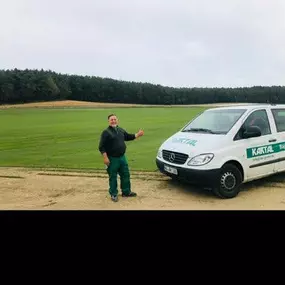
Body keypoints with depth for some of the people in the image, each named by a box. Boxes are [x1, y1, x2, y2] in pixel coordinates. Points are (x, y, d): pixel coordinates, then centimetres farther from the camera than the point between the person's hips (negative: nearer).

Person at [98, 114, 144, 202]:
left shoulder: (121, 130, 9)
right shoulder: (106, 132, -11)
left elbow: (128, 137, 25)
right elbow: (101, 147, -13)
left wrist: (137, 135, 12)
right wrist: (105, 158, -19)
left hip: (122, 157, 7)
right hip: (112, 159, -6)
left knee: (125, 175, 14)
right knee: (113, 177, 5)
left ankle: (126, 192, 31)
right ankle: (113, 194, 20)